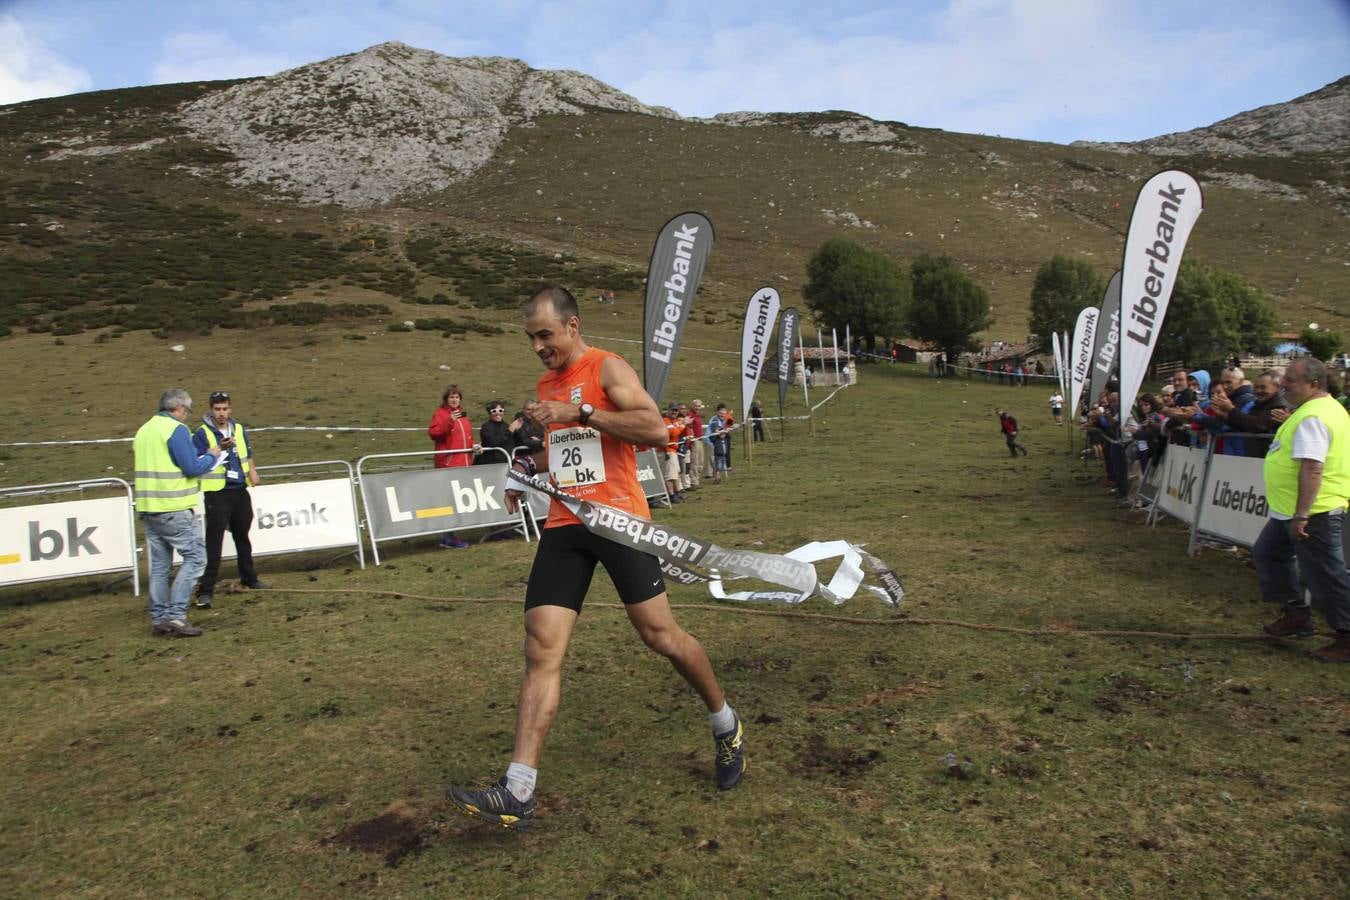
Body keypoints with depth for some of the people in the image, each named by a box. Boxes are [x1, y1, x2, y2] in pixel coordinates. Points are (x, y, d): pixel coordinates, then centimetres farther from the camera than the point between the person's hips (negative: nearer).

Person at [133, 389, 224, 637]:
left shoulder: (144, 429, 15)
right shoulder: (176, 429, -11)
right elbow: (192, 467, -16)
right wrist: (211, 456, 2)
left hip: (147, 508, 9)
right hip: (174, 509, -9)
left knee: (159, 565, 13)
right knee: (195, 557, -4)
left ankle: (159, 618, 16)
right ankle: (176, 616, -10)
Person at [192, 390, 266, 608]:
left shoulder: (238, 429, 11)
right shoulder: (202, 433, -7)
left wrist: (252, 471, 7)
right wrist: (220, 449, -25)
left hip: (240, 492, 6)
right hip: (217, 494, -6)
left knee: (242, 537, 20)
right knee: (213, 543, -9)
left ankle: (249, 579, 35)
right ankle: (206, 590, -7)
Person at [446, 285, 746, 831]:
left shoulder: (607, 369, -4)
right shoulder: (548, 385, 19)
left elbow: (655, 428, -18)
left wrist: (580, 412, -21)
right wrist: (532, 468, 16)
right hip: (563, 527, 6)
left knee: (659, 634, -3)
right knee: (542, 649, -5)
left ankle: (727, 729, 23)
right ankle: (517, 793, -6)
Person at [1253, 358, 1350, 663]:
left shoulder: (1312, 418, -22)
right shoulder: (1324, 408, 13)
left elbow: (1312, 469, -29)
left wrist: (1301, 515, -30)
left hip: (1313, 512, -11)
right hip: (1291, 509, 11)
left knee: (1325, 575, -3)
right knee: (1268, 554, 20)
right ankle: (1296, 614, 28)